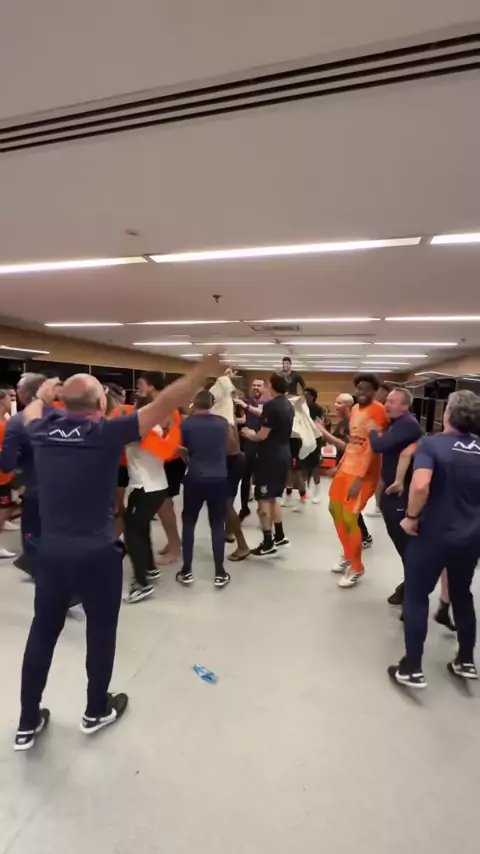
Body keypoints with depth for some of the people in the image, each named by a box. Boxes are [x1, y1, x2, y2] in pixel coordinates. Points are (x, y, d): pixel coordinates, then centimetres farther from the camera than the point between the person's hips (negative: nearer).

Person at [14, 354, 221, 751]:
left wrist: (41, 394, 45)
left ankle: (27, 723, 36)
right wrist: (204, 370, -16)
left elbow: (31, 414, 24)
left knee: (43, 631, 19)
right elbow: (163, 405, -21)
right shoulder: (107, 432, -17)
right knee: (101, 632, 16)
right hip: (97, 553, -5)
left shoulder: (44, 429, -1)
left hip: (51, 549, 5)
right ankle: (97, 711, 36)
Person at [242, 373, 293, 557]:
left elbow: (263, 435, -20)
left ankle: (268, 545, 6)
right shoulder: (287, 405, 11)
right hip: (283, 455, 9)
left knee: (263, 499, 0)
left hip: (270, 457, -9)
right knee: (273, 497, 19)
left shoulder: (271, 405, -18)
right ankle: (279, 537, 27)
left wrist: (249, 434, 2)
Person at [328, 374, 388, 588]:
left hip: (363, 471, -9)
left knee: (349, 518, -9)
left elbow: (373, 447, -20)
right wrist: (340, 465, 15)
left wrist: (360, 478, -23)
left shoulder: (377, 410, -14)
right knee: (335, 509, 16)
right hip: (347, 466, 9)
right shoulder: (355, 408, 12)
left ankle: (357, 568, 14)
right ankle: (348, 557, 35)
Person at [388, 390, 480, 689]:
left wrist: (411, 517, -15)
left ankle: (412, 669, 17)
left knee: (416, 597, 10)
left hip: (433, 534, -5)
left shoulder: (432, 443, -15)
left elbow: (420, 486, -30)